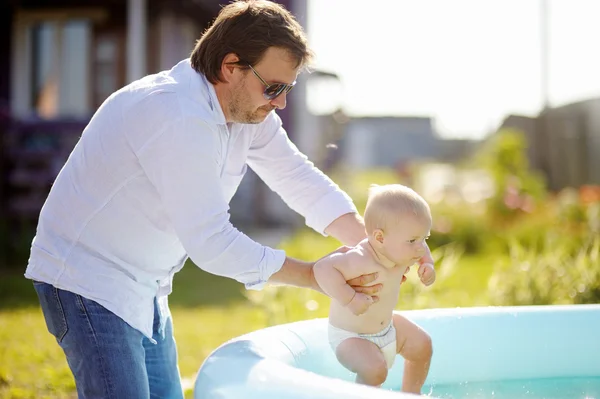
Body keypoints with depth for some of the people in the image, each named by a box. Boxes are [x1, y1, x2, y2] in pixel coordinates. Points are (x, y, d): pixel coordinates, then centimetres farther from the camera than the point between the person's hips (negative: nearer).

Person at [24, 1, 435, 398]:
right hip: (88, 280, -9)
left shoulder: (248, 110, 0)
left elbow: (301, 181, 7)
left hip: (142, 287, 9)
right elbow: (211, 243, -27)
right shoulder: (180, 119, -29)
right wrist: (317, 275, -19)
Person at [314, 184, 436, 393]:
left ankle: (411, 394, 35)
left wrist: (428, 267, -6)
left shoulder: (404, 252, -11)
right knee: (375, 368, -30)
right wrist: (350, 299, -46)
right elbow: (322, 268, -44)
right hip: (349, 335, -9)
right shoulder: (362, 261, -38)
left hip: (386, 326, 9)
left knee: (421, 344, 13)